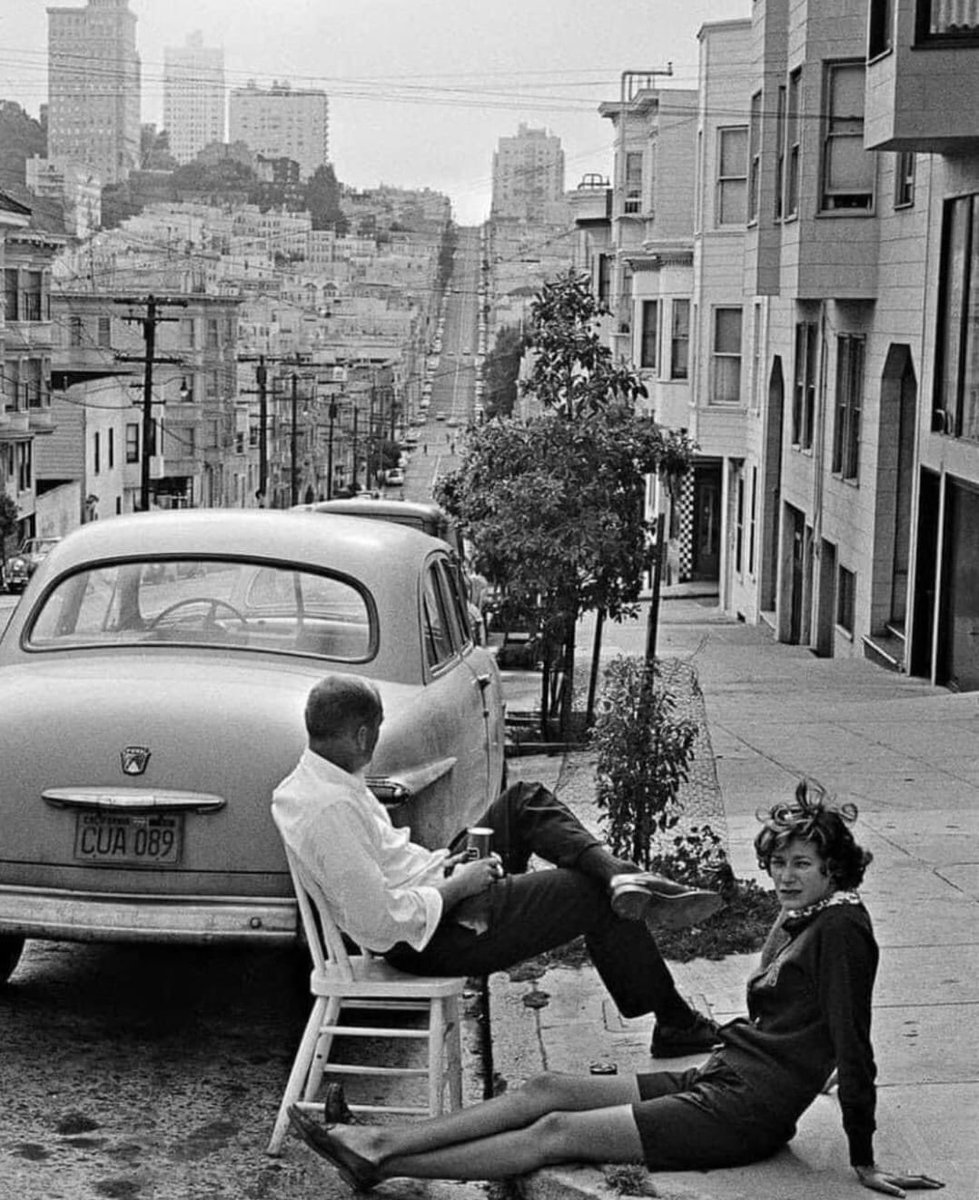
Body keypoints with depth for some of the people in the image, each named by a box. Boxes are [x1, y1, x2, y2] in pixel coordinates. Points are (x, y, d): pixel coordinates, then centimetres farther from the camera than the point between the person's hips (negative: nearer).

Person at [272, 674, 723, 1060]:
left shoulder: (307, 782, 3)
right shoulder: (334, 809, -30)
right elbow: (380, 922, -32)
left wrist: (444, 863, 6)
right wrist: (458, 886, -19)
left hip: (431, 890, 11)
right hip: (437, 940, -11)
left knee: (525, 801, 13)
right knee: (593, 897, 0)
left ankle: (621, 877, -5)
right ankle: (675, 1025, 17)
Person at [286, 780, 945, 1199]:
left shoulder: (842, 926, -15)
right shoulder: (794, 921, 13)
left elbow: (854, 1044, -17)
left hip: (744, 1114, -9)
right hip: (715, 1080, 9)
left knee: (556, 1133, -10)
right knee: (546, 1090, 2)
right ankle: (378, 1142, 2)